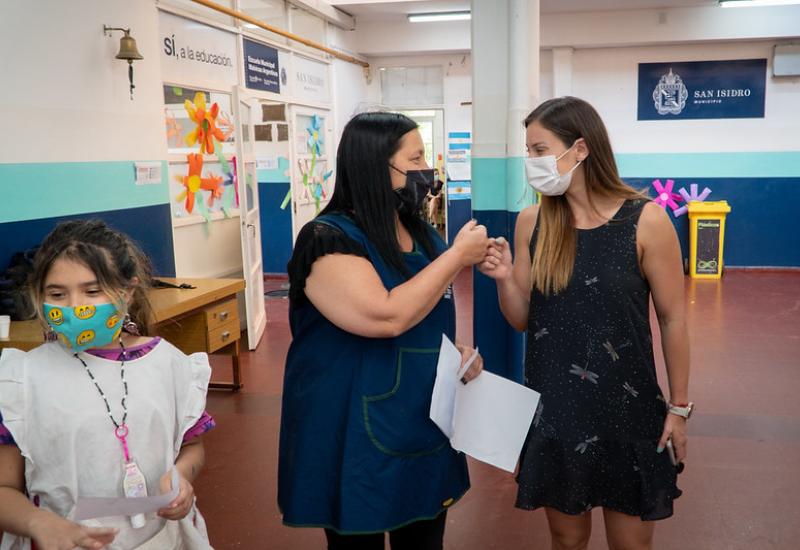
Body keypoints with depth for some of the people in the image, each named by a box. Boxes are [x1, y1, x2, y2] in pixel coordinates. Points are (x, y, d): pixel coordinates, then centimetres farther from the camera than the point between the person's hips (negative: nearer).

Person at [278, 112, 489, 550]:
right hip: (357, 442, -7)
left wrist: (461, 351, 0)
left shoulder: (421, 234, 6)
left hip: (427, 431, 7)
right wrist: (457, 256, -21)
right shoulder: (328, 239, -17)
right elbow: (387, 317, -30)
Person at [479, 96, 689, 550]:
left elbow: (673, 319, -5)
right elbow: (522, 320, 3)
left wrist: (679, 406, 0)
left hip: (626, 408, -2)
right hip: (552, 407, 3)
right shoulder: (532, 223, -3)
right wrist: (505, 280, -17)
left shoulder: (645, 221, -13)